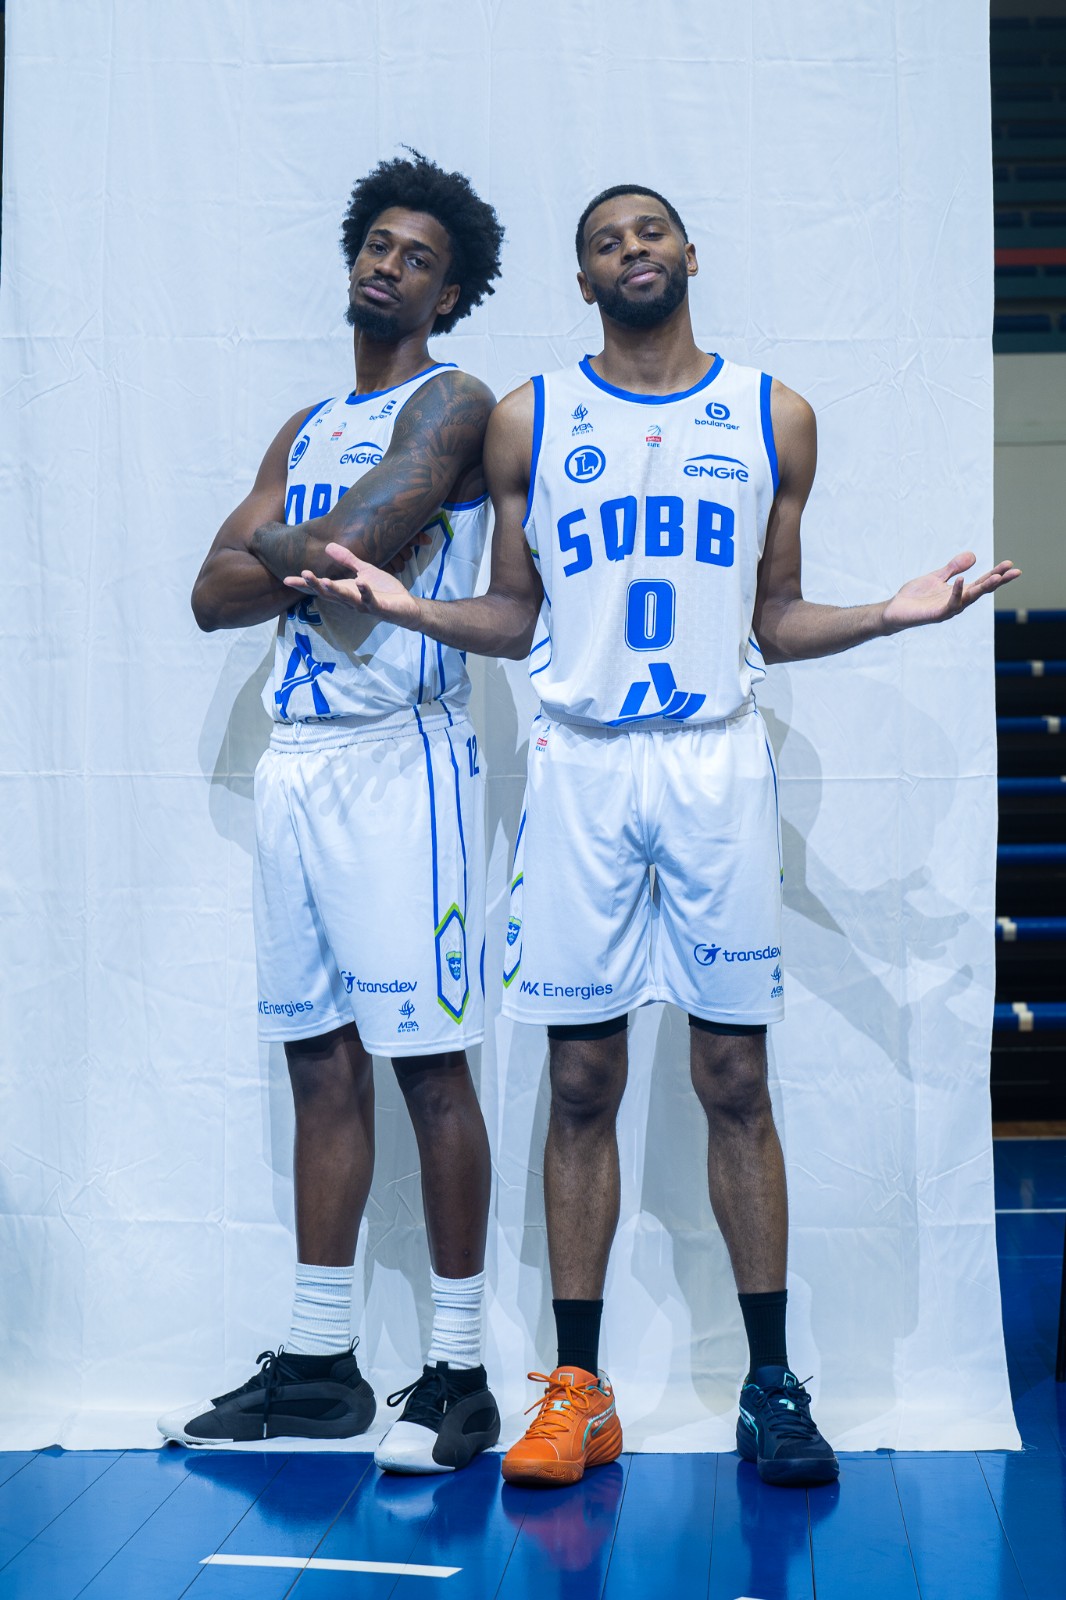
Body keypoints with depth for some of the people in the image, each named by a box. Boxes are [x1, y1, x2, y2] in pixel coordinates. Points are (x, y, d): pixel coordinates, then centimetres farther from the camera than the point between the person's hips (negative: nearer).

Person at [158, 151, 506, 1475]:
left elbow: (343, 553, -17)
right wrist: (319, 554, -5)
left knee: (427, 1060, -5)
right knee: (322, 1061, 10)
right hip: (293, 756, 8)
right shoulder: (306, 431, 20)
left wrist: (278, 545, 2)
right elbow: (213, 596, 10)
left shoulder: (451, 403, -2)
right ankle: (317, 1366, 17)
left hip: (395, 755, -7)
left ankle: (457, 1375, 3)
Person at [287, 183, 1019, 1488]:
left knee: (735, 1080, 2)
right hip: (579, 766, 0)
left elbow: (772, 623, 11)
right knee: (581, 1083, 2)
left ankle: (770, 1384, 11)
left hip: (718, 761, 0)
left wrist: (892, 612, -4)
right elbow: (512, 618, 11)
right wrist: (404, 607, -6)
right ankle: (578, 1390, 10)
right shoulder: (527, 423, 8)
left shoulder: (772, 418, 9)